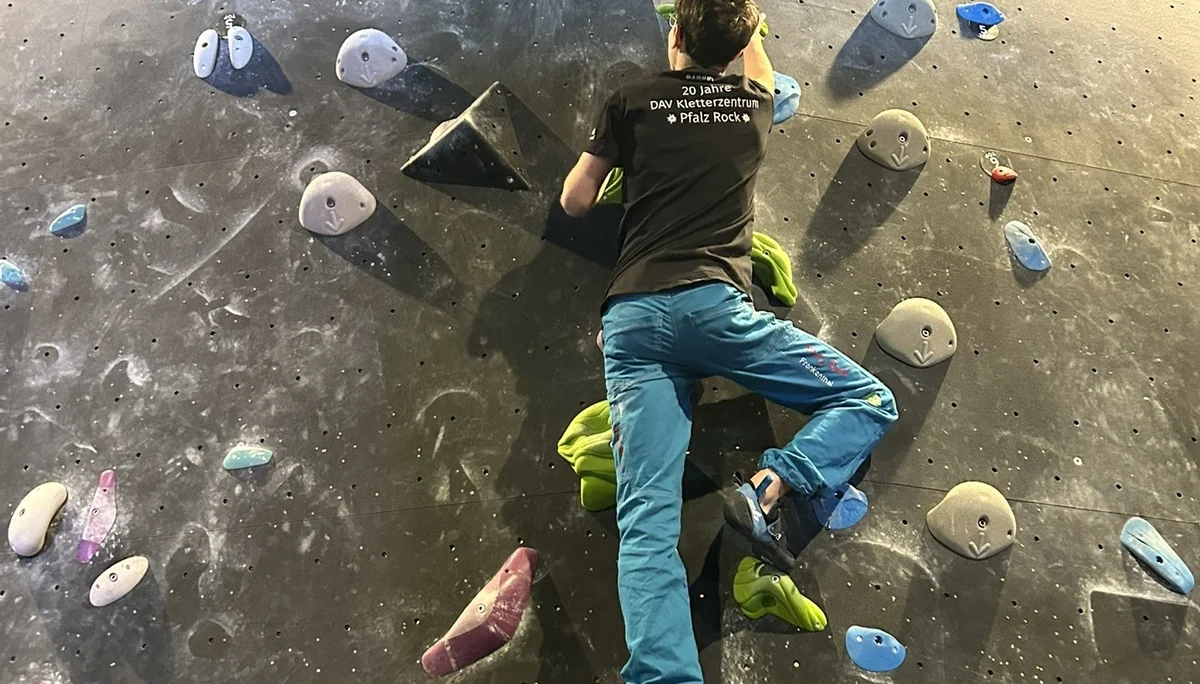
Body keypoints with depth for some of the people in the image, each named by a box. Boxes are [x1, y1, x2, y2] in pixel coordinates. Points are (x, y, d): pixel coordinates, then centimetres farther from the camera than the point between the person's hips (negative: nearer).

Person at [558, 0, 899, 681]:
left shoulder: (634, 100, 16)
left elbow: (574, 202, 20)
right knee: (870, 401, 12)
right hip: (714, 304, -1)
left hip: (632, 316, 2)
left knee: (647, 519, -6)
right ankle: (765, 491, -12)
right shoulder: (756, 101, 19)